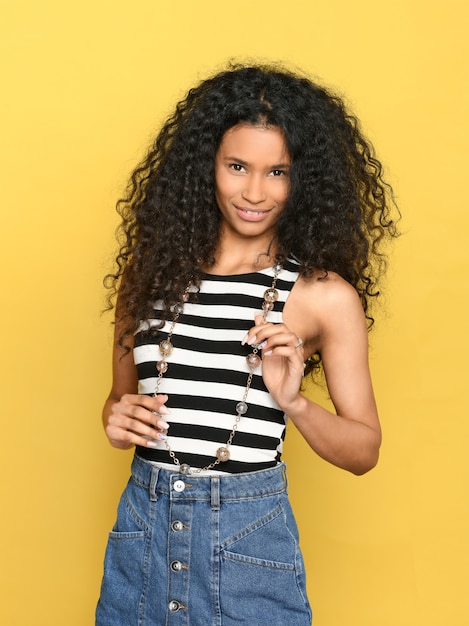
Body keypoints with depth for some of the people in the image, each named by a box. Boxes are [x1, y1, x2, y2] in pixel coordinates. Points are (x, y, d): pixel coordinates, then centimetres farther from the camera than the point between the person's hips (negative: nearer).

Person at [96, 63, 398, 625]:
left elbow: (364, 450, -2)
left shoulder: (324, 295, -8)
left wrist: (294, 403, -19)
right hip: (142, 522, 3)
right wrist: (118, 419, -8)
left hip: (249, 535, -2)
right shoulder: (151, 269, 1)